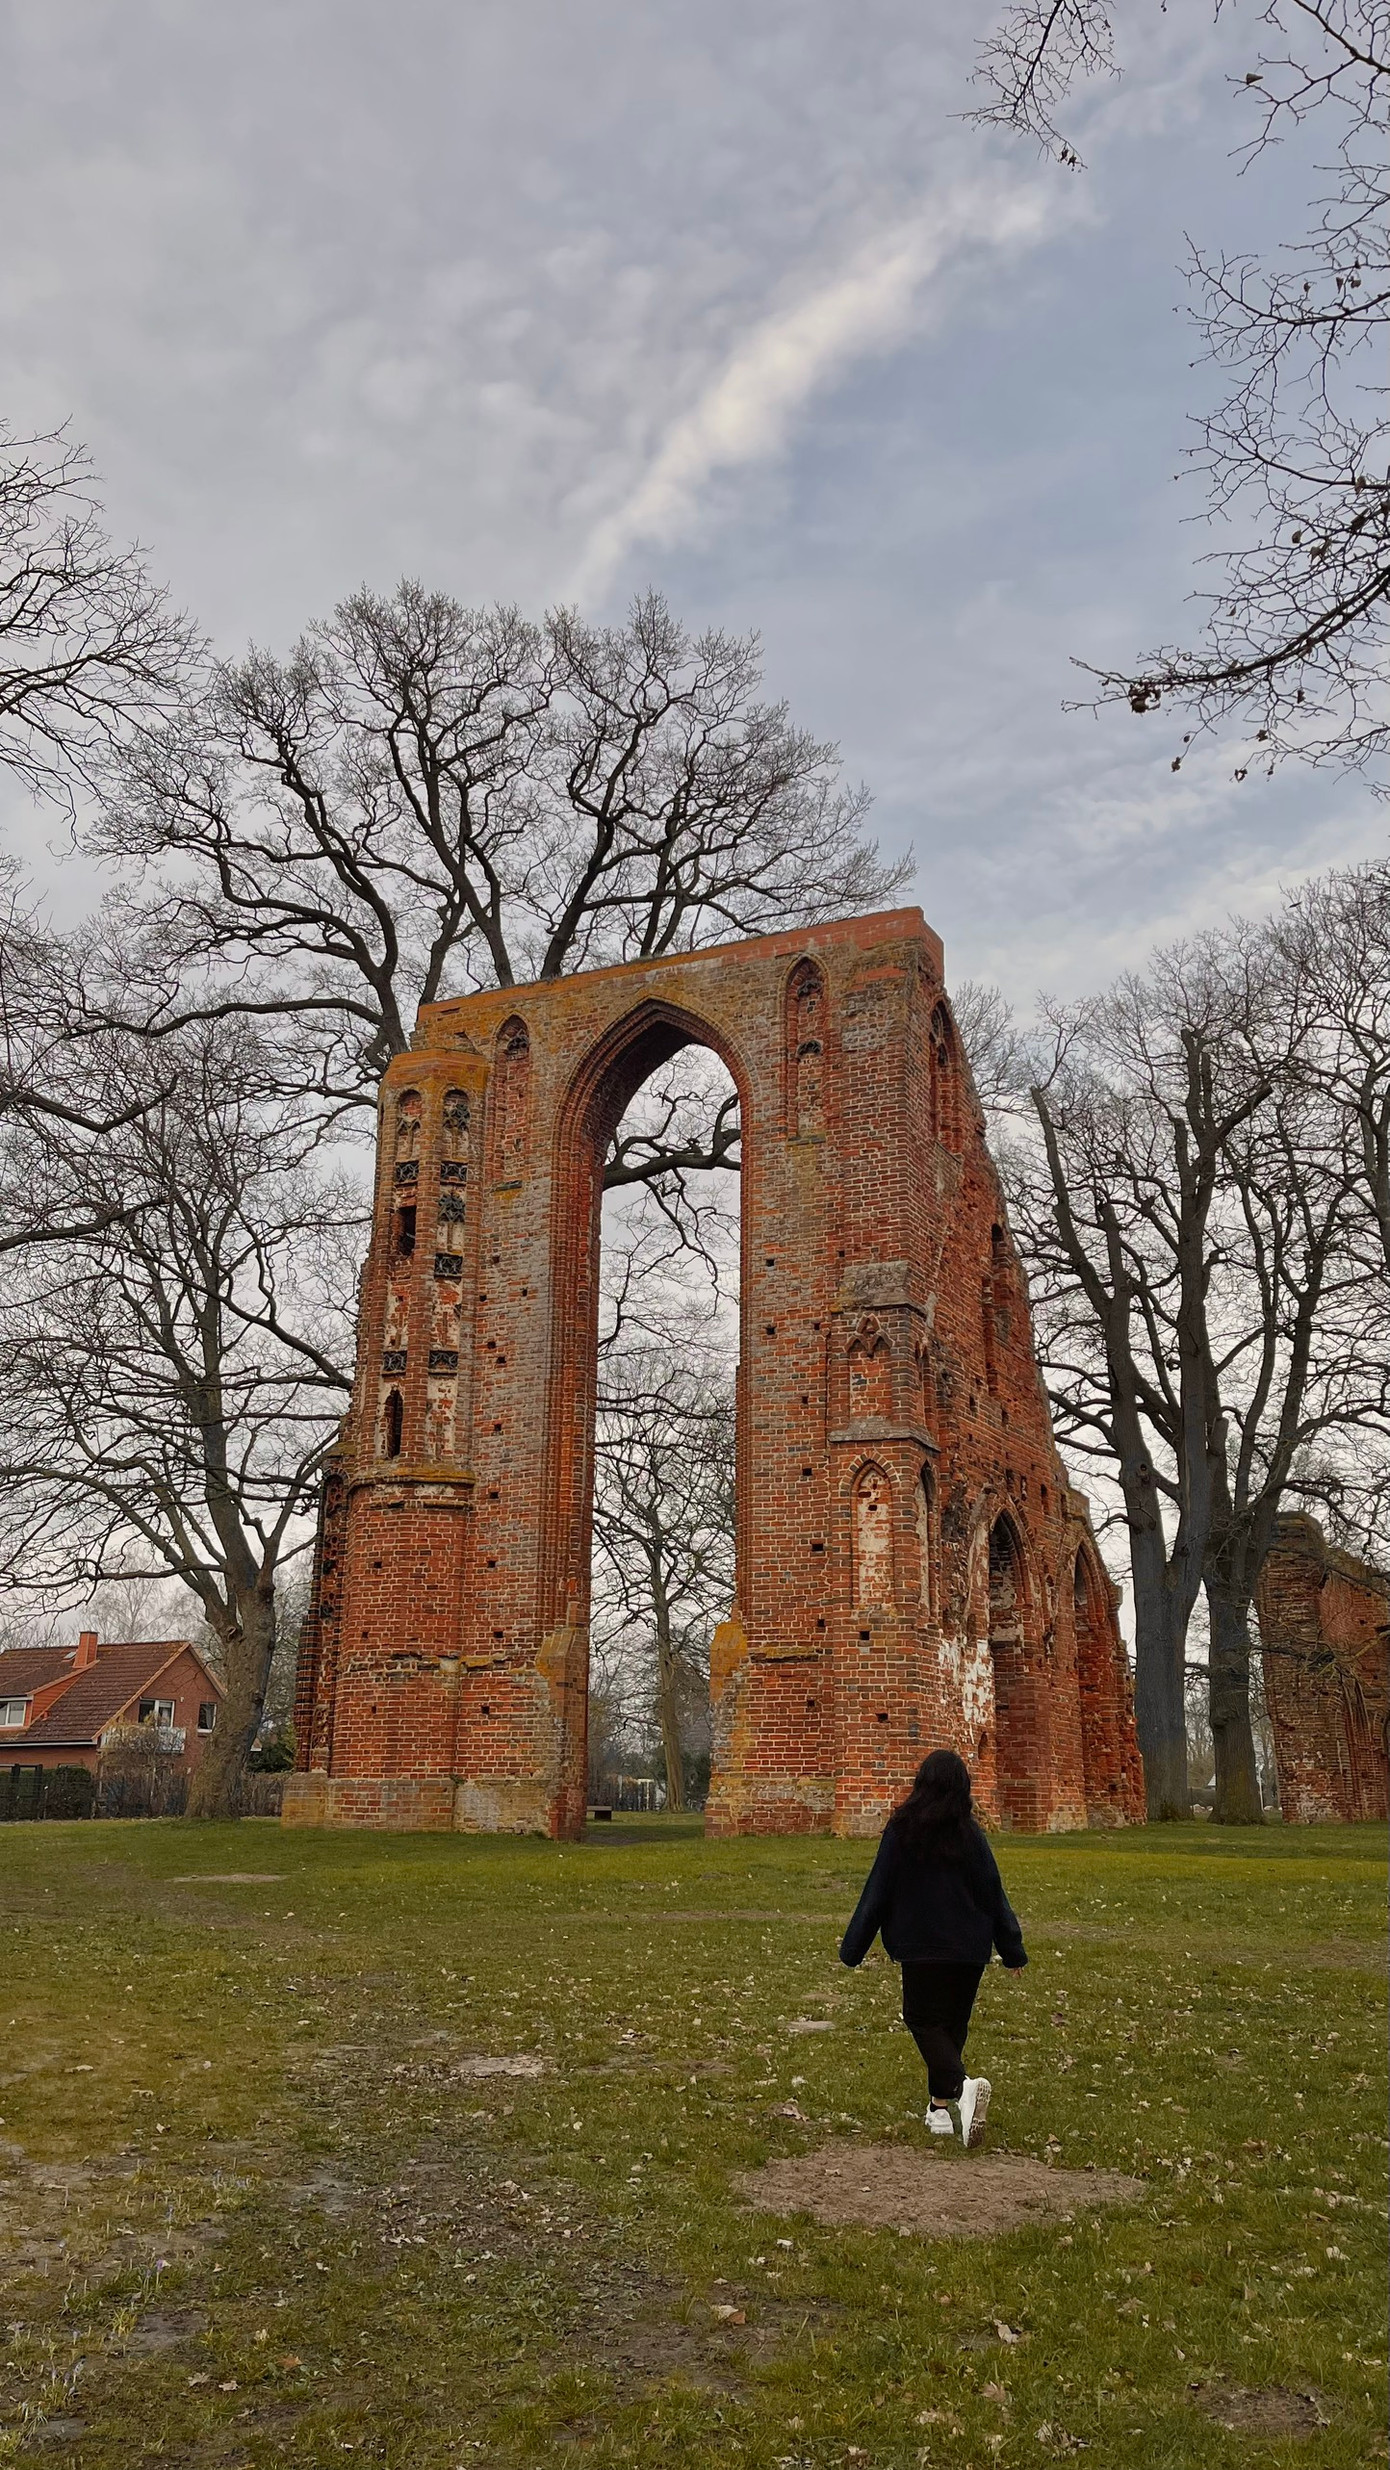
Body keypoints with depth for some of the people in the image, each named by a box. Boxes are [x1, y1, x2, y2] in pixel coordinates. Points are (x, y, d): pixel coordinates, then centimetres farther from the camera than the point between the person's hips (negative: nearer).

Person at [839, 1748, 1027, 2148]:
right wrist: (1012, 1950, 11)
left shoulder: (901, 1831, -8)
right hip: (969, 1948, 3)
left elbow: (877, 1892, -4)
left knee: (925, 2021, 4)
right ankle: (941, 2106, 20)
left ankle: (963, 2086, -22)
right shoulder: (970, 1834, -3)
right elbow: (993, 1894, 1)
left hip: (920, 1948, -3)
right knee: (953, 2023, 17)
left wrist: (853, 1947, 4)